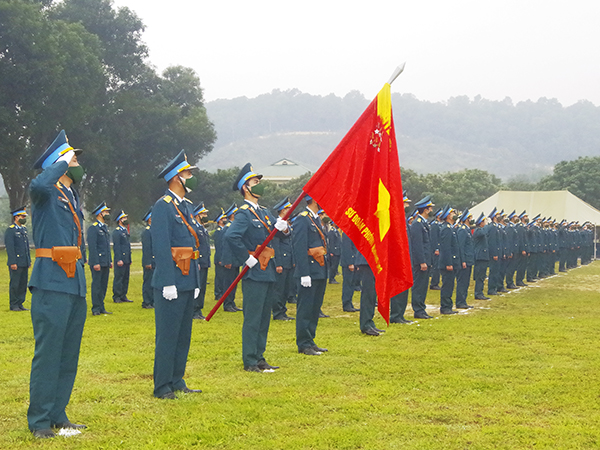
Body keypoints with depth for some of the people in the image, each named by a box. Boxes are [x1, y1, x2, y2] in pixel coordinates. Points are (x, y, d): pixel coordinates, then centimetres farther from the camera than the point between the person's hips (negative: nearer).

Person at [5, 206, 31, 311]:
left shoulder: (23, 229, 15)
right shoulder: (10, 230, -9)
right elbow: (9, 247, -14)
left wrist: (29, 260, 18)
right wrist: (12, 262, -18)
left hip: (24, 263, 8)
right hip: (16, 263, -8)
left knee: (23, 284, 8)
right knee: (15, 284, -3)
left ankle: (20, 304, 15)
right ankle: (13, 305, 3)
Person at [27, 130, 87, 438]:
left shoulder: (71, 195, 19)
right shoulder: (46, 193, -6)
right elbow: (38, 184, -32)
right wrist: (62, 162, -16)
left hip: (75, 286, 9)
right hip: (52, 285, -8)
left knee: (69, 355, 12)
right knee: (48, 353, -5)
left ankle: (58, 415, 21)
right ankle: (39, 421, 2)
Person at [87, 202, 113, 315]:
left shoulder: (105, 227, 16)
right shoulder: (93, 228, -11)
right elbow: (92, 247, -15)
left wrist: (110, 261, 18)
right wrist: (95, 263, -19)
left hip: (105, 262, 8)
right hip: (97, 262, -8)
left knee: (104, 285, 10)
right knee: (96, 285, -3)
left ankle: (101, 307, 17)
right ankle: (96, 309, 2)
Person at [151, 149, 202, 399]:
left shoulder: (186, 206, 17)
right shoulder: (163, 206, -10)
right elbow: (161, 247, -17)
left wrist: (196, 281, 17)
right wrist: (168, 283, -21)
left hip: (187, 282, 9)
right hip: (172, 282, -9)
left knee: (183, 334, 13)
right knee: (168, 335, -4)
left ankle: (177, 381, 22)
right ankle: (162, 387, 3)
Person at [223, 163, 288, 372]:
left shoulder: (263, 212, 15)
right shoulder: (244, 213, -12)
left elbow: (279, 231, 18)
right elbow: (230, 236, -27)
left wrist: (282, 227, -6)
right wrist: (247, 258, -21)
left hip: (268, 272, 9)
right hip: (254, 274, -9)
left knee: (264, 318, 13)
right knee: (253, 319, -4)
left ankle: (259, 358, 21)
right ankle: (250, 362, 2)